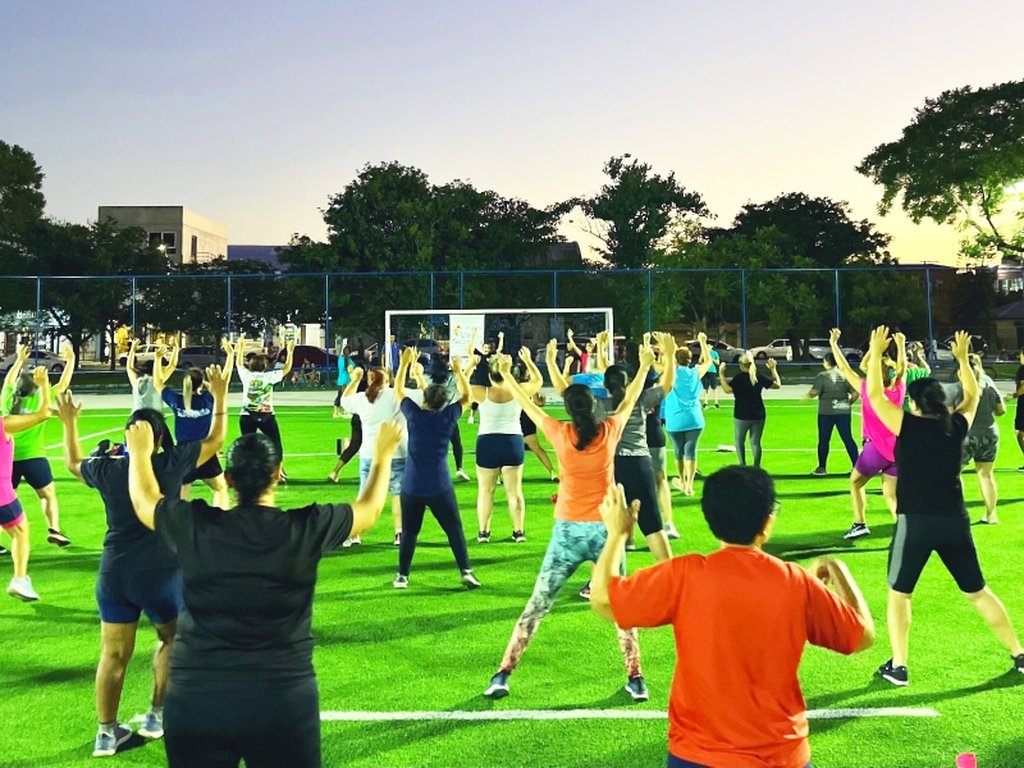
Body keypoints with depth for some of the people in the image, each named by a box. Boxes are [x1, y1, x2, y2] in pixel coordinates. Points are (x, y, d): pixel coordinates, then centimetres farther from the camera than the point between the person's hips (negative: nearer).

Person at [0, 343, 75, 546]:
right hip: (33, 457, -3)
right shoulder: (40, 400, -5)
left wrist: (20, 360, 37)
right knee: (48, 495, 9)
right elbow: (63, 384, 3)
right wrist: (71, 360, 10)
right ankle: (54, 530, -5)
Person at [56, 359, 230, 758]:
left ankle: (106, 732, 18)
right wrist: (220, 395, 11)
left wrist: (69, 423, 33)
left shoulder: (107, 468, 0)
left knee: (113, 654, 12)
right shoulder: (172, 464, -9)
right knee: (172, 638, 21)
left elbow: (73, 464, 24)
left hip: (113, 574, 3)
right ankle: (156, 715, 21)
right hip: (160, 574, -3)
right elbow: (216, 440, 3)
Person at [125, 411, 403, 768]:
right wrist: (382, 456, 28)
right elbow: (368, 509, 11)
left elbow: (145, 499, 16)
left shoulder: (195, 527, -6)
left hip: (195, 697, 1)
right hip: (284, 696, -1)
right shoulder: (307, 528, -8)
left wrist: (140, 452, 35)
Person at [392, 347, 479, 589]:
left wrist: (404, 363, 18)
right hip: (440, 487, -1)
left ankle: (402, 576, 14)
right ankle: (466, 571, -2)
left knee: (409, 532, 11)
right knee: (455, 530, 5)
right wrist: (458, 371, 18)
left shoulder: (414, 415, -4)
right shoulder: (447, 417, -4)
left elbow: (399, 390, 12)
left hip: (412, 486, 1)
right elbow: (466, 396, 11)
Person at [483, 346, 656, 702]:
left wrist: (506, 373, 21)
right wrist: (644, 367, 29)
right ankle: (635, 678, 15)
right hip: (606, 529, 1)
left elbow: (527, 404, 7)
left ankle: (502, 675, 6)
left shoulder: (560, 433, -6)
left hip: (568, 531, -1)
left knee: (537, 605, 6)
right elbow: (630, 400, 14)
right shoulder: (609, 430, -4)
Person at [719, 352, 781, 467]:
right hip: (758, 415, 4)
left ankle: (742, 465, 2)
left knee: (739, 441, 9)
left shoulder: (738, 378, -13)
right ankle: (757, 466, 8)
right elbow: (777, 384, 8)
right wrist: (773, 369, 18)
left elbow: (727, 389, -25)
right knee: (755, 442, 10)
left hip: (741, 416, -4)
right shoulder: (760, 377, 0)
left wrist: (721, 374, -18)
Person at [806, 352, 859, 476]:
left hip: (826, 412, -3)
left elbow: (814, 392, -16)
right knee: (848, 439, 7)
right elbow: (855, 393, 2)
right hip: (843, 411, 3)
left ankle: (821, 468, 12)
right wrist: (848, 403, 17)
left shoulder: (822, 375, -8)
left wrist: (808, 394, 5)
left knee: (823, 440, 7)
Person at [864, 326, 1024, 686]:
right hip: (954, 522, 4)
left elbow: (874, 394, -5)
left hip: (915, 522, -4)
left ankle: (898, 667, 5)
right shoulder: (957, 426, 3)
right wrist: (963, 358, 29)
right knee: (977, 592, 17)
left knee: (899, 594, 9)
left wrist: (876, 352, 2)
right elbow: (972, 395, 21)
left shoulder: (908, 426, -8)